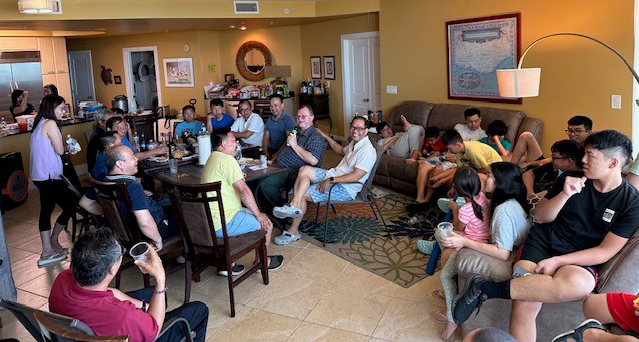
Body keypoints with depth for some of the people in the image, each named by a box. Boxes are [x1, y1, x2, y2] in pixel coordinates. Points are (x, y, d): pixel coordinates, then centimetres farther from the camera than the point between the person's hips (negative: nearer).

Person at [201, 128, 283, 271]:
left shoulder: (212, 159, 17)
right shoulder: (227, 160, -16)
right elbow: (243, 190, -20)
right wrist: (258, 215, -10)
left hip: (209, 221, 10)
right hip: (222, 224, -10)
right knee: (266, 224, 1)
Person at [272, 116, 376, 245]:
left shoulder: (367, 150, -16)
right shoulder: (354, 142, 15)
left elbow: (356, 176, -24)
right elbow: (341, 150, 39)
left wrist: (330, 180, -25)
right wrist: (326, 136, 30)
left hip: (345, 188, -9)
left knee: (302, 194, -16)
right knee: (305, 169, -14)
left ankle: (293, 232, -6)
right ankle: (294, 205, -25)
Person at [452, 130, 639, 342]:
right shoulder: (573, 180, 8)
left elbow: (606, 251, -4)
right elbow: (540, 217, 9)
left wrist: (558, 261, -13)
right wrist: (564, 195, -9)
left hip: (578, 260, -1)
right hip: (542, 243, 2)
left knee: (578, 285, -41)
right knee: (524, 304, -31)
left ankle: (486, 288, -33)